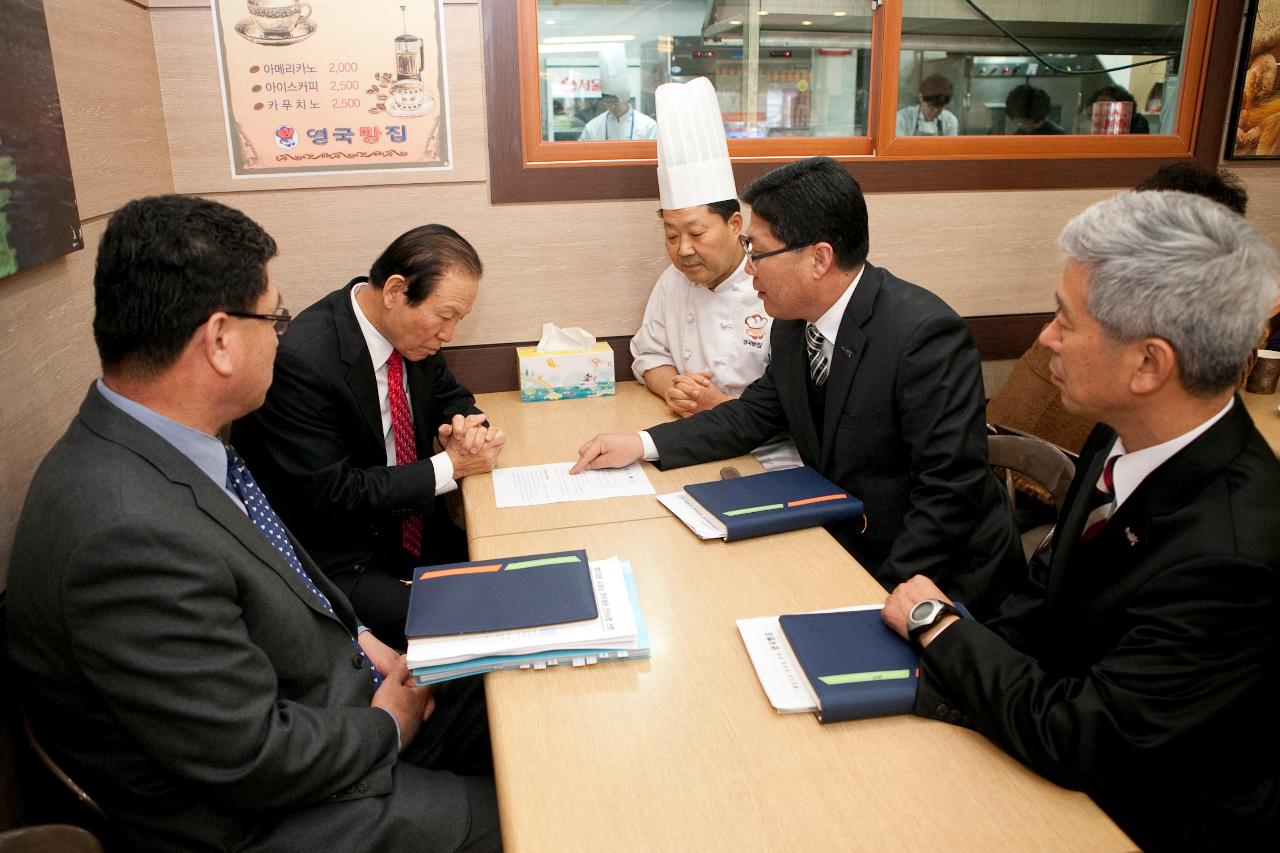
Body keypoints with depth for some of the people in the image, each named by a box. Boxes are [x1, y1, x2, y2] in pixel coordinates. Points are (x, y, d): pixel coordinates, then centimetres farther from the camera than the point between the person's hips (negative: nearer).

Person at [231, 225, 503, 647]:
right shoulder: (303, 360, -26)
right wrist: (449, 466, -19)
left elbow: (451, 397, 13)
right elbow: (331, 494, -24)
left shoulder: (410, 329, -4)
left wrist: (466, 425, -11)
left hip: (413, 530, 7)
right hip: (338, 562, -7)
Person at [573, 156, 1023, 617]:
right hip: (839, 544, 7)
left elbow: (950, 490, -24)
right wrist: (643, 443, -2)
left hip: (938, 574, -6)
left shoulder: (926, 336, -25)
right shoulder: (794, 321, -2)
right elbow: (755, 415, 8)